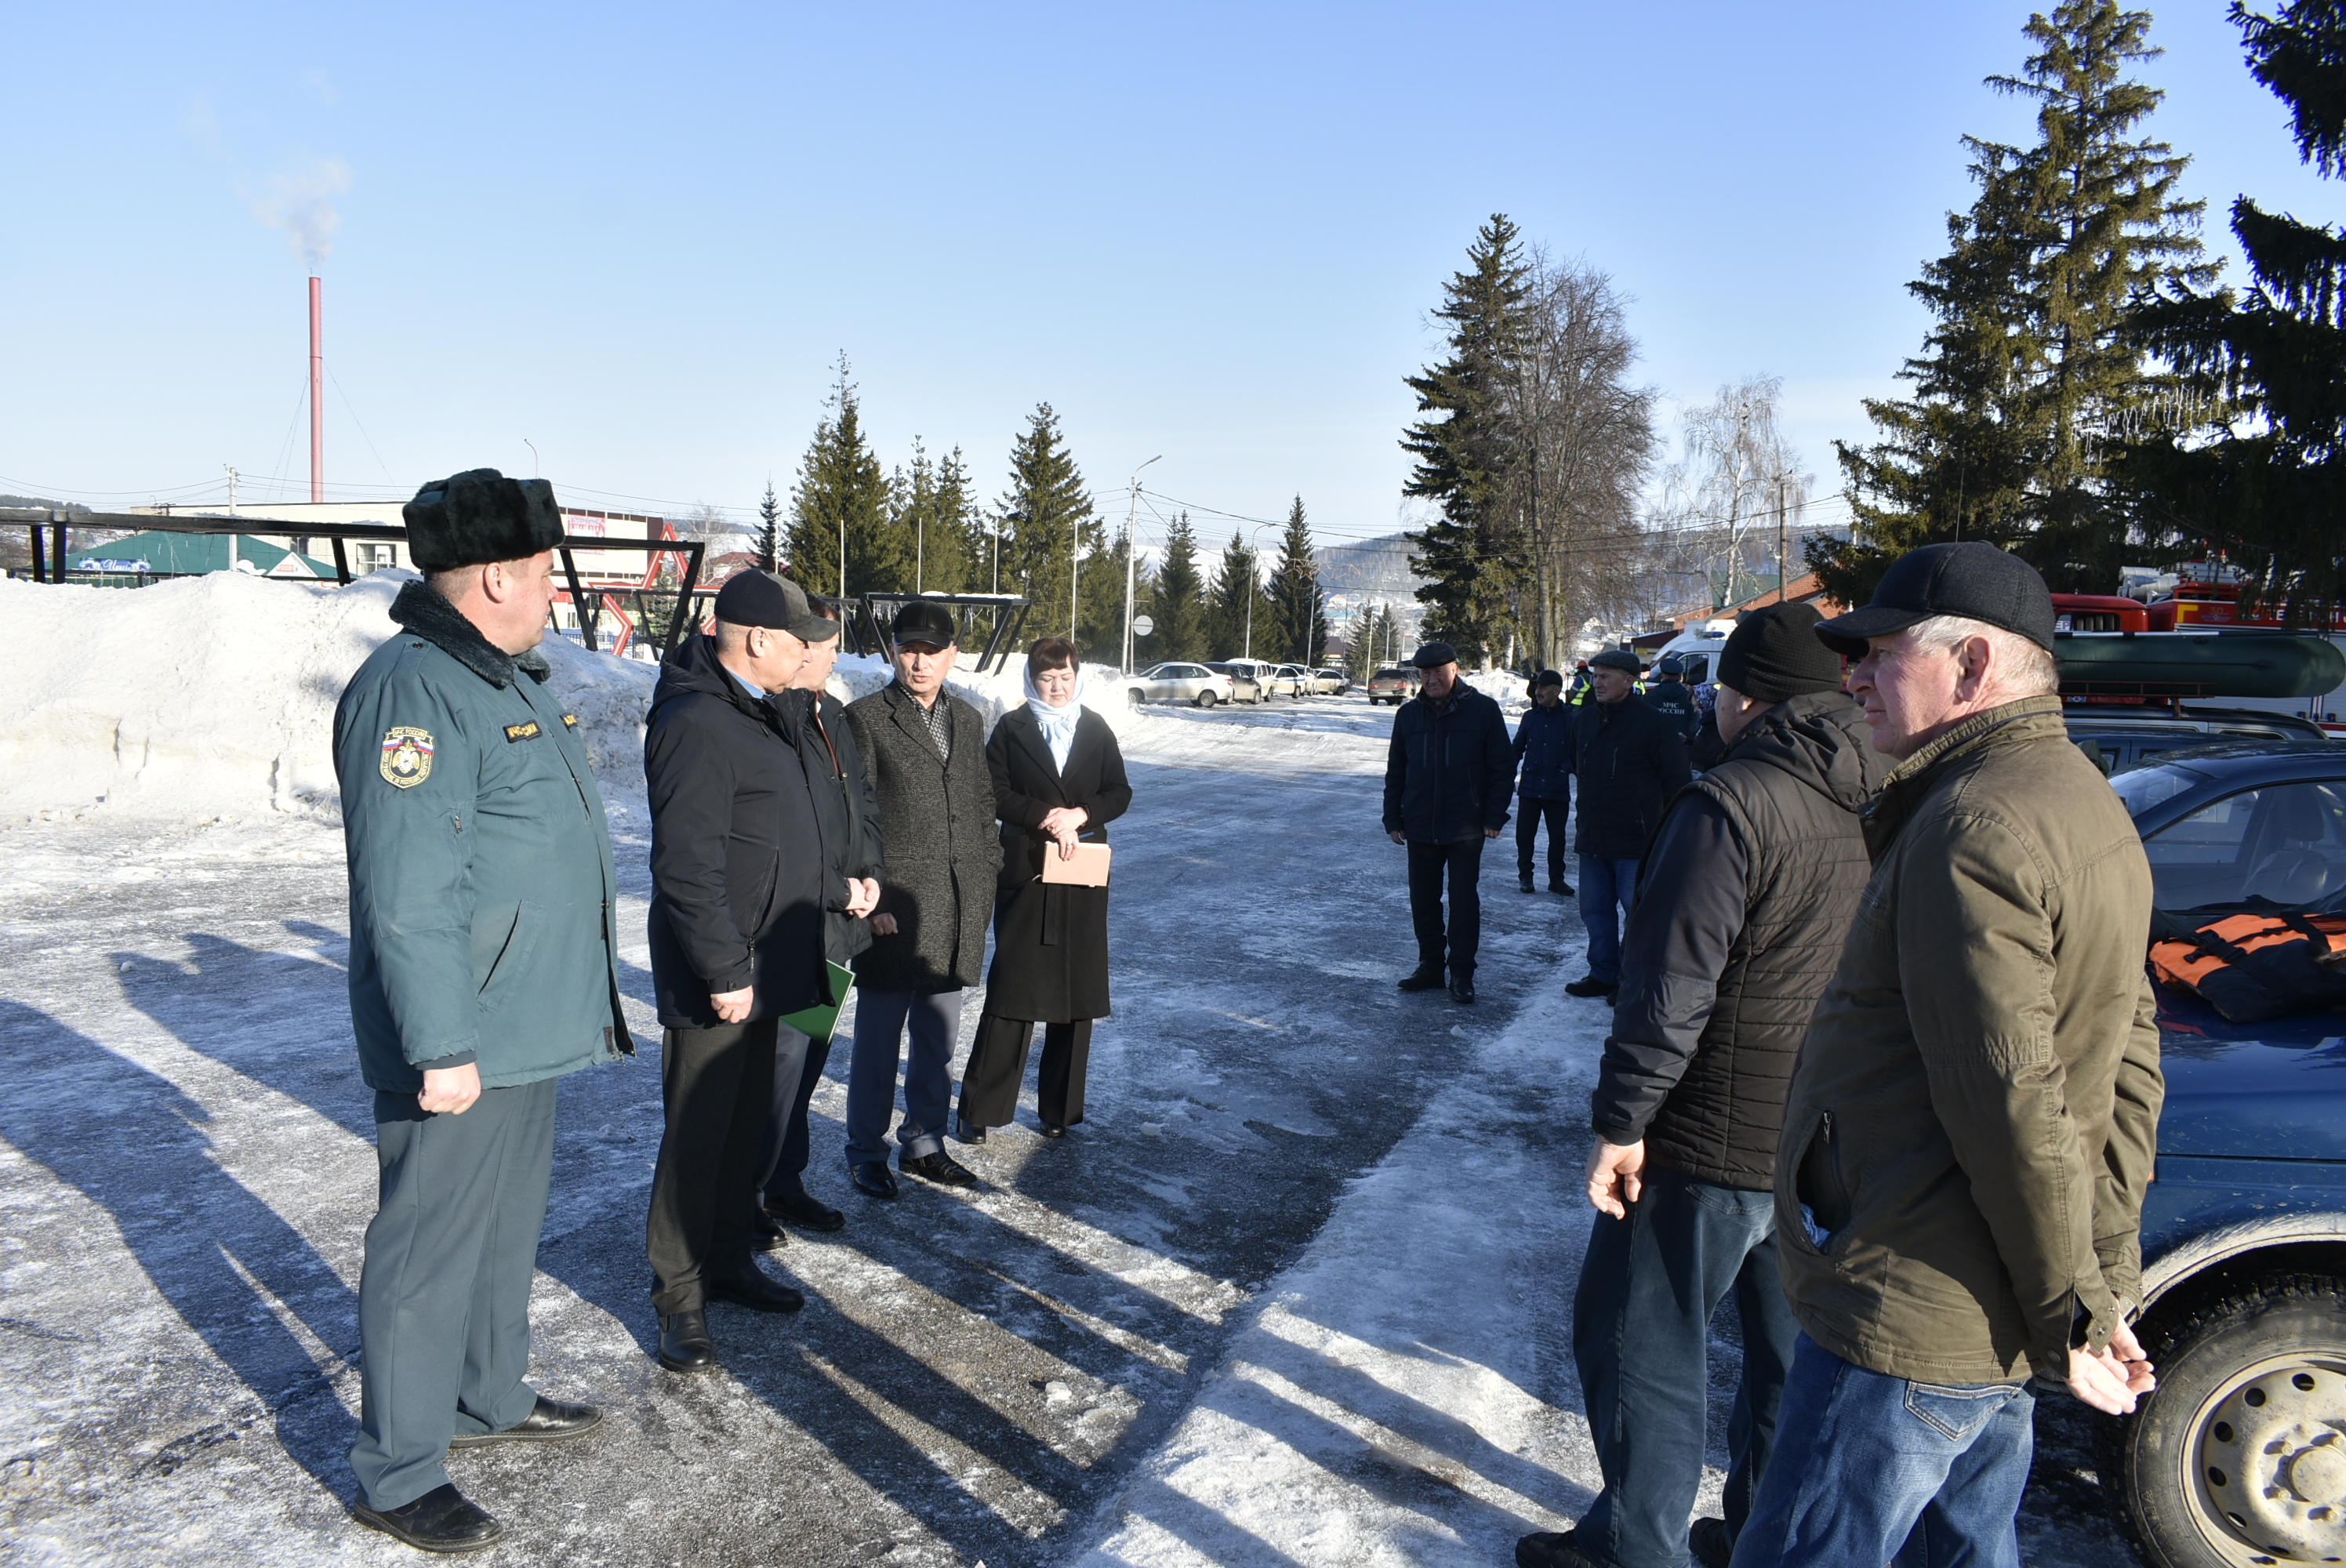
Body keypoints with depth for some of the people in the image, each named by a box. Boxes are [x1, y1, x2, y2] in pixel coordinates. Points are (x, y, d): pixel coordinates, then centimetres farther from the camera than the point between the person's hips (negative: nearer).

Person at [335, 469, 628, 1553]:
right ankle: (396, 1476, 20)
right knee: (431, 1250, 4)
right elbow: (408, 894, -25)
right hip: (459, 1045, -10)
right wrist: (444, 1048, -24)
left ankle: (490, 1400, 40)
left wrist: (578, 997, 21)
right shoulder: (414, 692, -21)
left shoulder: (511, 680, 12)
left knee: (508, 1226, 22)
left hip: (526, 1030, 10)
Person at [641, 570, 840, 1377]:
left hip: (765, 965, 10)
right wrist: (723, 971, -23)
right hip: (717, 975, -10)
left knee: (746, 1121, 18)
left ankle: (729, 1260, 32)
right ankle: (678, 1295, 15)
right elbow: (686, 866, -24)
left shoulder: (758, 711, 13)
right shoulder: (696, 723, -20)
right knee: (698, 1134, 1)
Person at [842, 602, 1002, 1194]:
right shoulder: (866, 718, -5)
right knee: (878, 1040, 6)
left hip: (956, 914, 5)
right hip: (892, 909, -5)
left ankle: (925, 1142, 29)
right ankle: (866, 1152, 20)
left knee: (938, 1040, 15)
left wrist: (985, 884, 9)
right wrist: (869, 898, -11)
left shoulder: (969, 721, 13)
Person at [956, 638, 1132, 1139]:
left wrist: (1080, 815, -10)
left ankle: (1060, 1107, 17)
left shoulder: (1096, 729, 10)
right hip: (1026, 871, -2)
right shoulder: (1012, 727, 3)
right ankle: (979, 1108, 7)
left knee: (1078, 992, 5)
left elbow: (1119, 792, 7)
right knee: (1012, 988, -3)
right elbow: (995, 793, -3)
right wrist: (1046, 816, -15)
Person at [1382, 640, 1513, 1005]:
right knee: (1422, 900, 10)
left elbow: (1503, 767, -3)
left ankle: (1462, 973, 9)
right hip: (1420, 828, 4)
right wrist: (1393, 819, 7)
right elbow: (1395, 772, 11)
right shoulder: (1409, 714, 6)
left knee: (1464, 900, 0)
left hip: (1466, 828, -4)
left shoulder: (1483, 710, -5)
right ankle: (1430, 965, 23)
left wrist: (1494, 817, -7)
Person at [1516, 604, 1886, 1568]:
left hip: (1716, 1141, -8)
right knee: (1791, 1347, 20)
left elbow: (1671, 988, -22)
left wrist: (1621, 1121, -15)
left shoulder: (1732, 802, -20)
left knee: (1640, 1342, 8)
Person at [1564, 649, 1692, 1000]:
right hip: (1592, 838, 7)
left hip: (1636, 842, -7)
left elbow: (1677, 780, -6)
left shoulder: (1652, 724, -11)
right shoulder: (1587, 720, 8)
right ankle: (1602, 974, 24)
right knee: (1595, 910, 13)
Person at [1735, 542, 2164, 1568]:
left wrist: (2069, 1315, -14)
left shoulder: (1975, 825, -22)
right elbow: (2130, 1070, 14)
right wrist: (2107, 1285, 13)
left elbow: (2009, 1105, -25)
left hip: (1907, 1322, -10)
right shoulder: (2086, 807, 12)